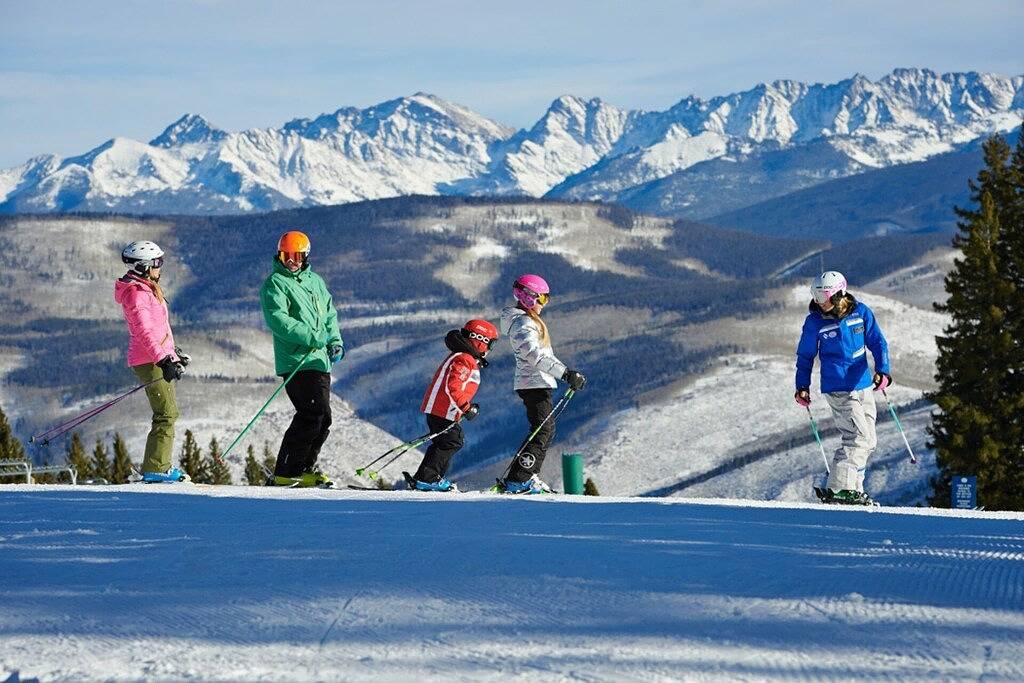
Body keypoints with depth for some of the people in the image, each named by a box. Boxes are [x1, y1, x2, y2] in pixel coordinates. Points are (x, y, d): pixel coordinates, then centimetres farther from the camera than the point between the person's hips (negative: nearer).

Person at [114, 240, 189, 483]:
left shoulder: (147, 289, 18)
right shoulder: (136, 293, -15)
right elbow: (144, 332, -23)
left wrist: (173, 352, 31)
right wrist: (164, 359, -29)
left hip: (160, 358, 10)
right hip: (149, 361, -10)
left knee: (168, 412, 12)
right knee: (167, 413, -12)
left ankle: (161, 466, 16)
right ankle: (155, 468, -13)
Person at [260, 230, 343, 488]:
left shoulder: (315, 281, 20)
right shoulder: (275, 283, -4)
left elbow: (330, 314, 27)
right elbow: (277, 320, -17)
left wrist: (334, 341, 8)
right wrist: (313, 337, -22)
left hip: (319, 360, 8)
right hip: (296, 360, -8)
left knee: (322, 418, 9)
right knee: (312, 413, -18)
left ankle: (303, 469, 19)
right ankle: (285, 473, -18)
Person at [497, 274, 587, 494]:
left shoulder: (530, 321, 19)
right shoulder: (523, 323, -16)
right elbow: (534, 355, -28)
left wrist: (569, 374, 23)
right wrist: (565, 373, -31)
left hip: (538, 383, 11)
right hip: (534, 383, -11)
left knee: (546, 430, 14)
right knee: (542, 431, -13)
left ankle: (528, 478, 17)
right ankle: (516, 480, -17)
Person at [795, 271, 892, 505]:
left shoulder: (860, 312, -1)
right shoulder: (815, 321, -7)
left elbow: (877, 342, 1)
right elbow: (805, 356, 5)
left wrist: (882, 370, -13)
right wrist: (802, 386, 0)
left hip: (863, 385, 5)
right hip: (838, 389, -5)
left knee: (868, 441, 9)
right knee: (859, 438, -16)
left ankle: (853, 488, 19)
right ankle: (837, 490, -16)